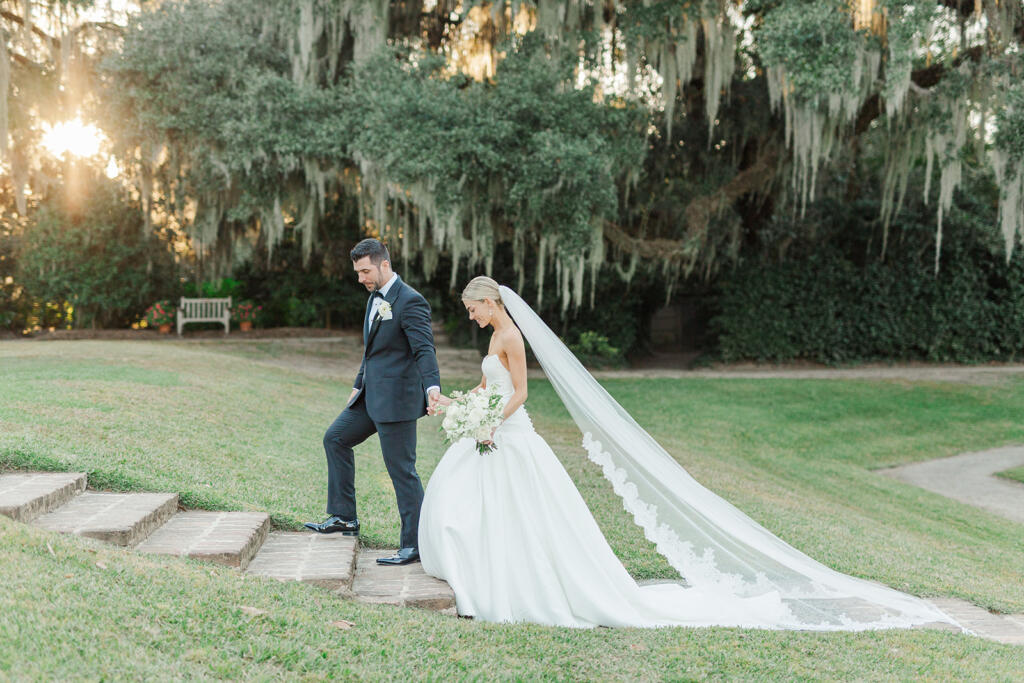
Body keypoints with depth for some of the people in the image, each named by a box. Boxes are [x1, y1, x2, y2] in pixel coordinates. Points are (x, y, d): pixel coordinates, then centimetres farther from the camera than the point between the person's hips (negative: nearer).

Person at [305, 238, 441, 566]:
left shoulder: (410, 301, -16)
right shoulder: (375, 298, 14)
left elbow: (424, 349, -26)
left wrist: (433, 387, -41)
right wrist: (359, 386, 26)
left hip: (397, 400, -10)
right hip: (372, 397, 10)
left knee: (402, 470, -5)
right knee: (335, 439, 16)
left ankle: (414, 544, 4)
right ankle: (343, 517, 24)